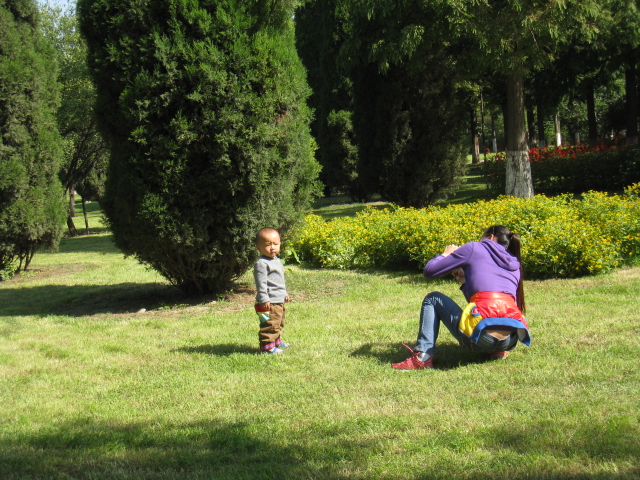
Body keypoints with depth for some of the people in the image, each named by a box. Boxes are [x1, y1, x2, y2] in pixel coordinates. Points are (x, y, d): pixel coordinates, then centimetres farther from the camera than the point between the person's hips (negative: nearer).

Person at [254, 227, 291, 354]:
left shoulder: (277, 261, 14)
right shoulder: (261, 264, -18)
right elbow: (261, 283, -22)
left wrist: (285, 294, 30)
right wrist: (264, 300, -26)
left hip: (279, 301, 10)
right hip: (269, 303, -10)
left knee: (278, 323, 22)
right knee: (269, 325, -8)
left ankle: (276, 341, 37)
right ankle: (267, 346, -1)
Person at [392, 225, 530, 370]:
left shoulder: (474, 248, 10)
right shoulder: (515, 265, 24)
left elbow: (429, 270, 13)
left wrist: (446, 254, 33)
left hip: (482, 335, -6)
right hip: (511, 341, 6)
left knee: (433, 299, 19)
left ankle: (422, 357, 5)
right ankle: (498, 351, 16)